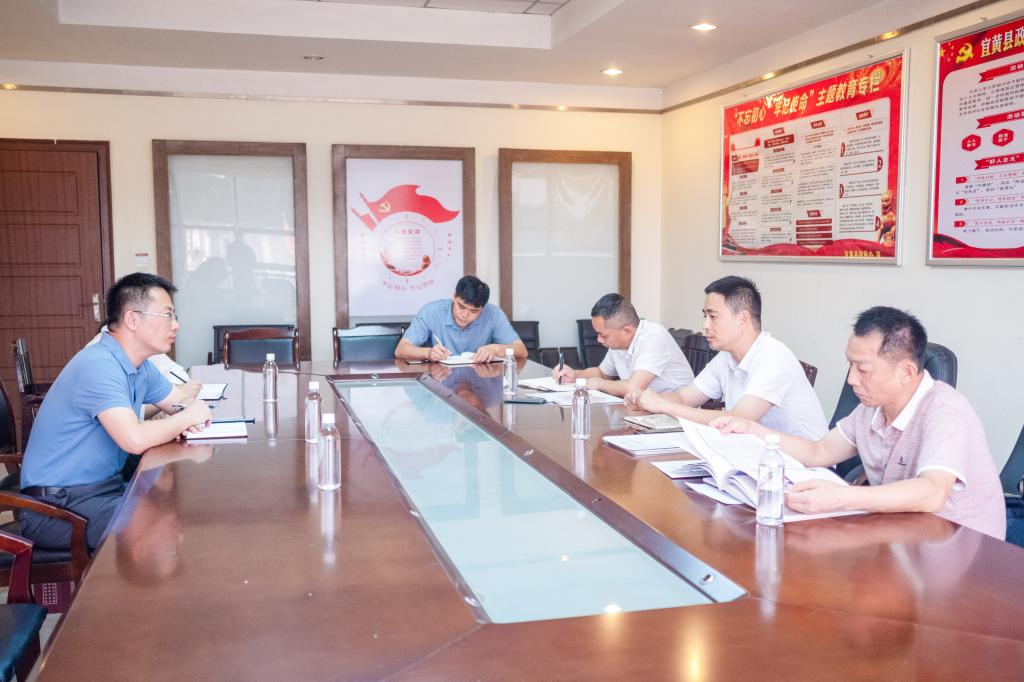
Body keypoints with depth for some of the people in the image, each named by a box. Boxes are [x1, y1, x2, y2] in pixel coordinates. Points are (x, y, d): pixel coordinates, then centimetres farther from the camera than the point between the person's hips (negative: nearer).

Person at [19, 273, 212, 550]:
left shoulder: (141, 367, 7)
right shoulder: (99, 365, -23)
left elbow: (184, 400, 18)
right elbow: (135, 440, -34)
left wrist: (182, 417, -7)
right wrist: (187, 416, -16)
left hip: (106, 485, 9)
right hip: (58, 506, -9)